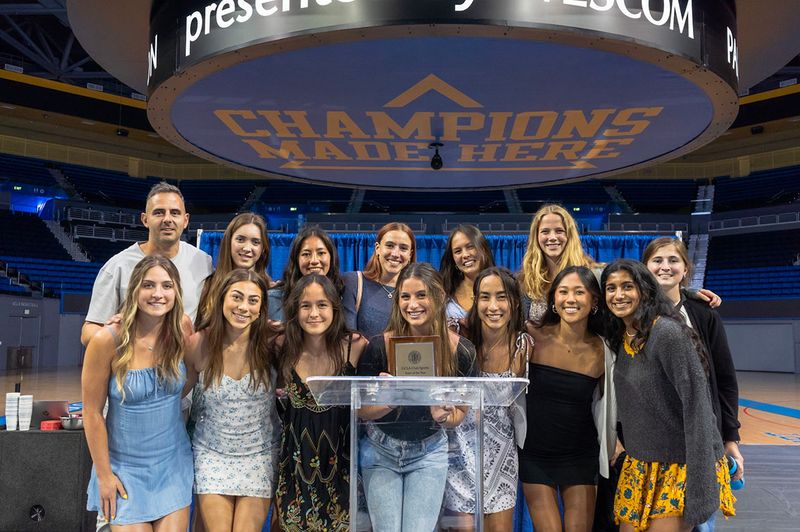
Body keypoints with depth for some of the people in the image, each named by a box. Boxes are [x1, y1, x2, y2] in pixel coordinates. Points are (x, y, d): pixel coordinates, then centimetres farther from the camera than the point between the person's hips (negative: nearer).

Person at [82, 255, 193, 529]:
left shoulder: (181, 333, -8)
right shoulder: (108, 340, -18)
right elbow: (92, 413, -11)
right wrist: (104, 475, -7)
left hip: (174, 463, 3)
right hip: (126, 468, -3)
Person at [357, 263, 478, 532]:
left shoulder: (462, 350, -13)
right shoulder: (379, 346, -18)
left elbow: (460, 411, -1)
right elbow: (362, 411, -9)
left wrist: (443, 416, -23)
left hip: (429, 452, 1)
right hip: (381, 450, 0)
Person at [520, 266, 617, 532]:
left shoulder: (603, 351, -6)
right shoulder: (534, 337, -11)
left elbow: (606, 404, 8)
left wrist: (610, 449, 12)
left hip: (580, 456, 1)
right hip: (534, 453, -1)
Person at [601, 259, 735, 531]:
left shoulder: (667, 333, -19)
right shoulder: (621, 336, 6)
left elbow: (696, 403, -22)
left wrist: (700, 482, -24)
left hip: (681, 465, -7)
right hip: (639, 466, 7)